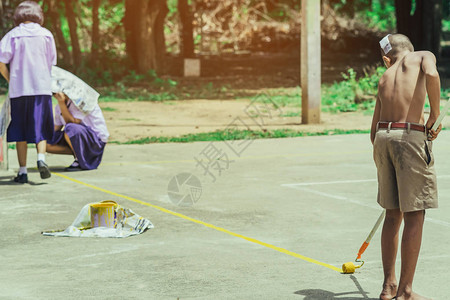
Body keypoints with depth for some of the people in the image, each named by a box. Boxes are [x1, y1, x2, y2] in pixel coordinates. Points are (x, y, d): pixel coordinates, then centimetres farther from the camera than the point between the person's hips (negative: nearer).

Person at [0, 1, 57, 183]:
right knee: (40, 128, 7)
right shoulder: (46, 35, 4)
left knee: (20, 131, 7)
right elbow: (51, 64, 9)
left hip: (19, 89, 0)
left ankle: (22, 171, 6)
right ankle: (41, 157, -18)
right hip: (42, 87, 1)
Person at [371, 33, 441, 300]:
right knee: (415, 217, 1)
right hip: (411, 137, -6)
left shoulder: (385, 78, 23)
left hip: (383, 138, 6)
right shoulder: (423, 56, 9)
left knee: (393, 215, 16)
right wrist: (435, 115, -5)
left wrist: (382, 164, 33)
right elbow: (431, 74, -18)